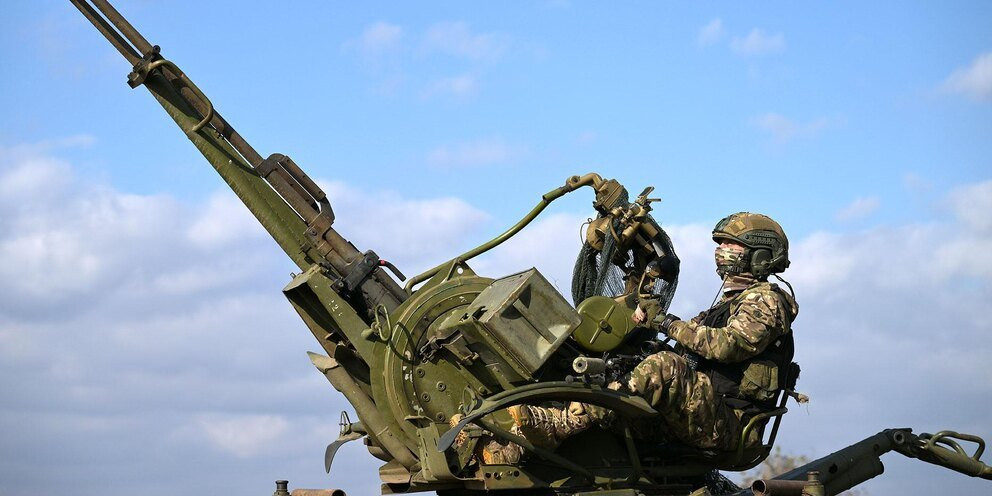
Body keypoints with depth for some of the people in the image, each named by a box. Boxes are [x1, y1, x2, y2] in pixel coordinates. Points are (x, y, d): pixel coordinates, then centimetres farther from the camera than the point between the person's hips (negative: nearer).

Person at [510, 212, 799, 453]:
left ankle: (558, 426, -42)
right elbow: (690, 352, 19)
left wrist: (664, 321, -13)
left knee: (663, 368, -33)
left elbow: (727, 345, -18)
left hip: (728, 424, -9)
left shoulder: (766, 299, 1)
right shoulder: (728, 303, 32)